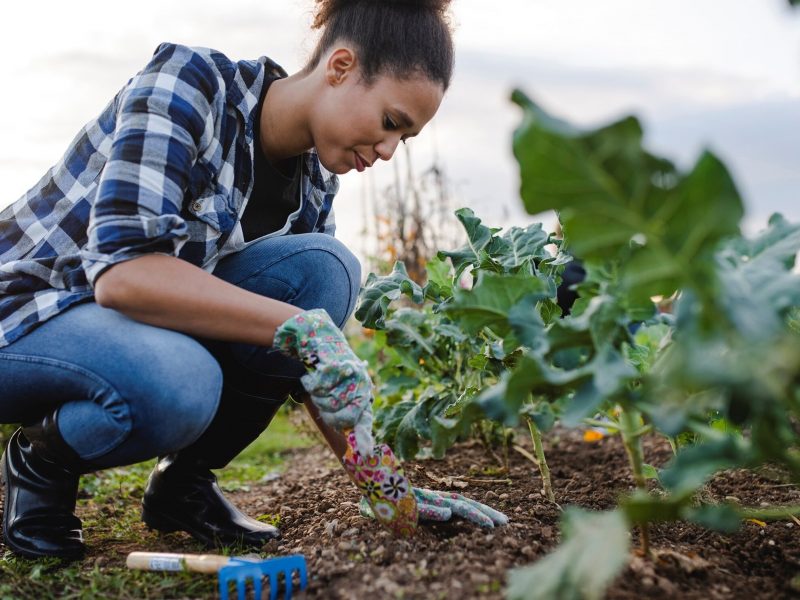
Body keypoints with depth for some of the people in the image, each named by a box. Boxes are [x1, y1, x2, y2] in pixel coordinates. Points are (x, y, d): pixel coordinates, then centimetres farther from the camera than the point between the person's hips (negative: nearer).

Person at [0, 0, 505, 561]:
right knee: (178, 383, -38)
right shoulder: (186, 81, -22)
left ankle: (185, 478, -3)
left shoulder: (313, 183, -3)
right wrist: (299, 326, -38)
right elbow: (120, 271, -34)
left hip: (149, 326, 6)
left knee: (326, 267, -17)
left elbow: (323, 358, 2)